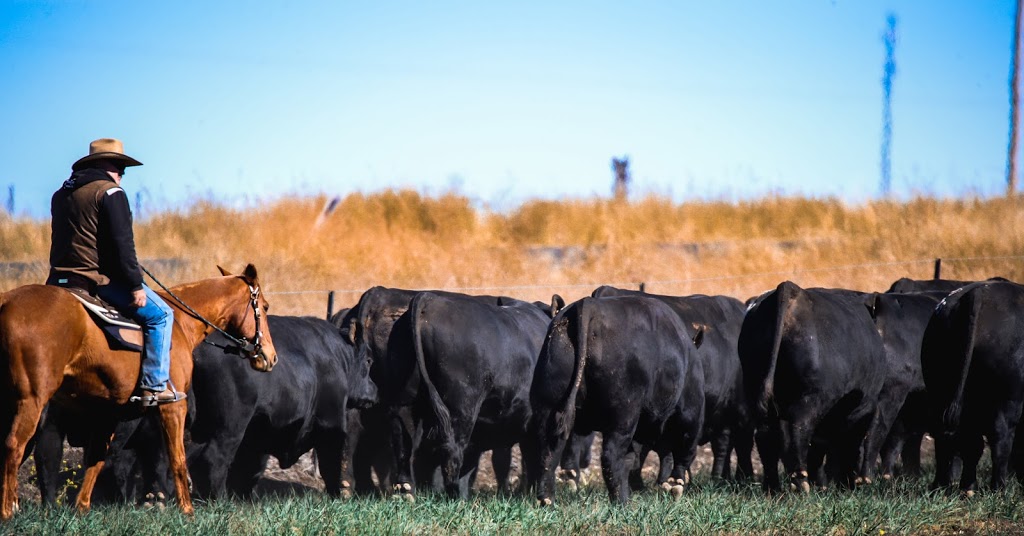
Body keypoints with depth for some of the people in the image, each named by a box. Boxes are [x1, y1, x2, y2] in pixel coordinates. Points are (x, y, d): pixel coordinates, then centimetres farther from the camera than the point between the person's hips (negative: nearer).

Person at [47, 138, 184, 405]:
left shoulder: (62, 194, 17)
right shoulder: (110, 192, -7)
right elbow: (122, 243, -14)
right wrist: (136, 286, -13)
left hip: (60, 280, 8)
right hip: (99, 279, -8)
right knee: (160, 315, -1)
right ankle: (155, 386, -8)